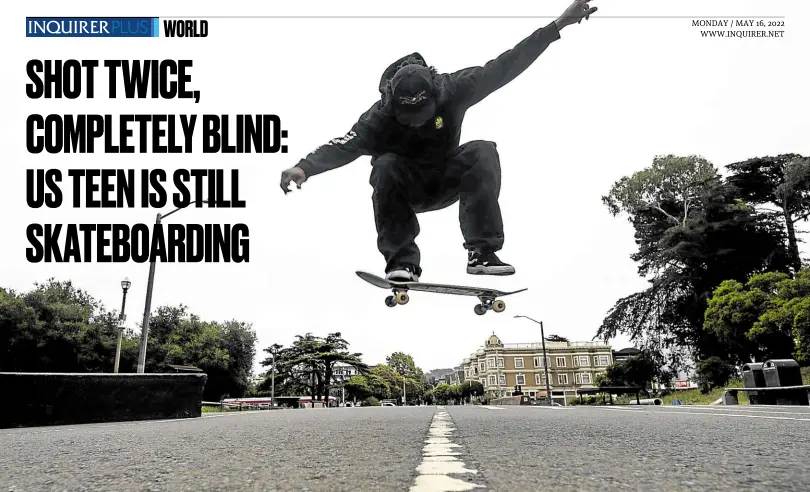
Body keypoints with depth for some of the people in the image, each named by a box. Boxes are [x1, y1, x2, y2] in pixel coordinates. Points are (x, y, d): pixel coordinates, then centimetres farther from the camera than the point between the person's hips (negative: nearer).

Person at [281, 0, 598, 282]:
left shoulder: (452, 90, -19)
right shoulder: (380, 116, -23)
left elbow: (502, 68, -22)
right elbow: (344, 146, -33)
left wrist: (557, 26, -25)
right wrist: (304, 167, -49)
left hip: (446, 183, 2)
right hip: (405, 189, -1)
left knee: (483, 152, -26)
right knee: (386, 166, -34)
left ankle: (482, 252, -31)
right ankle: (401, 261, -32)